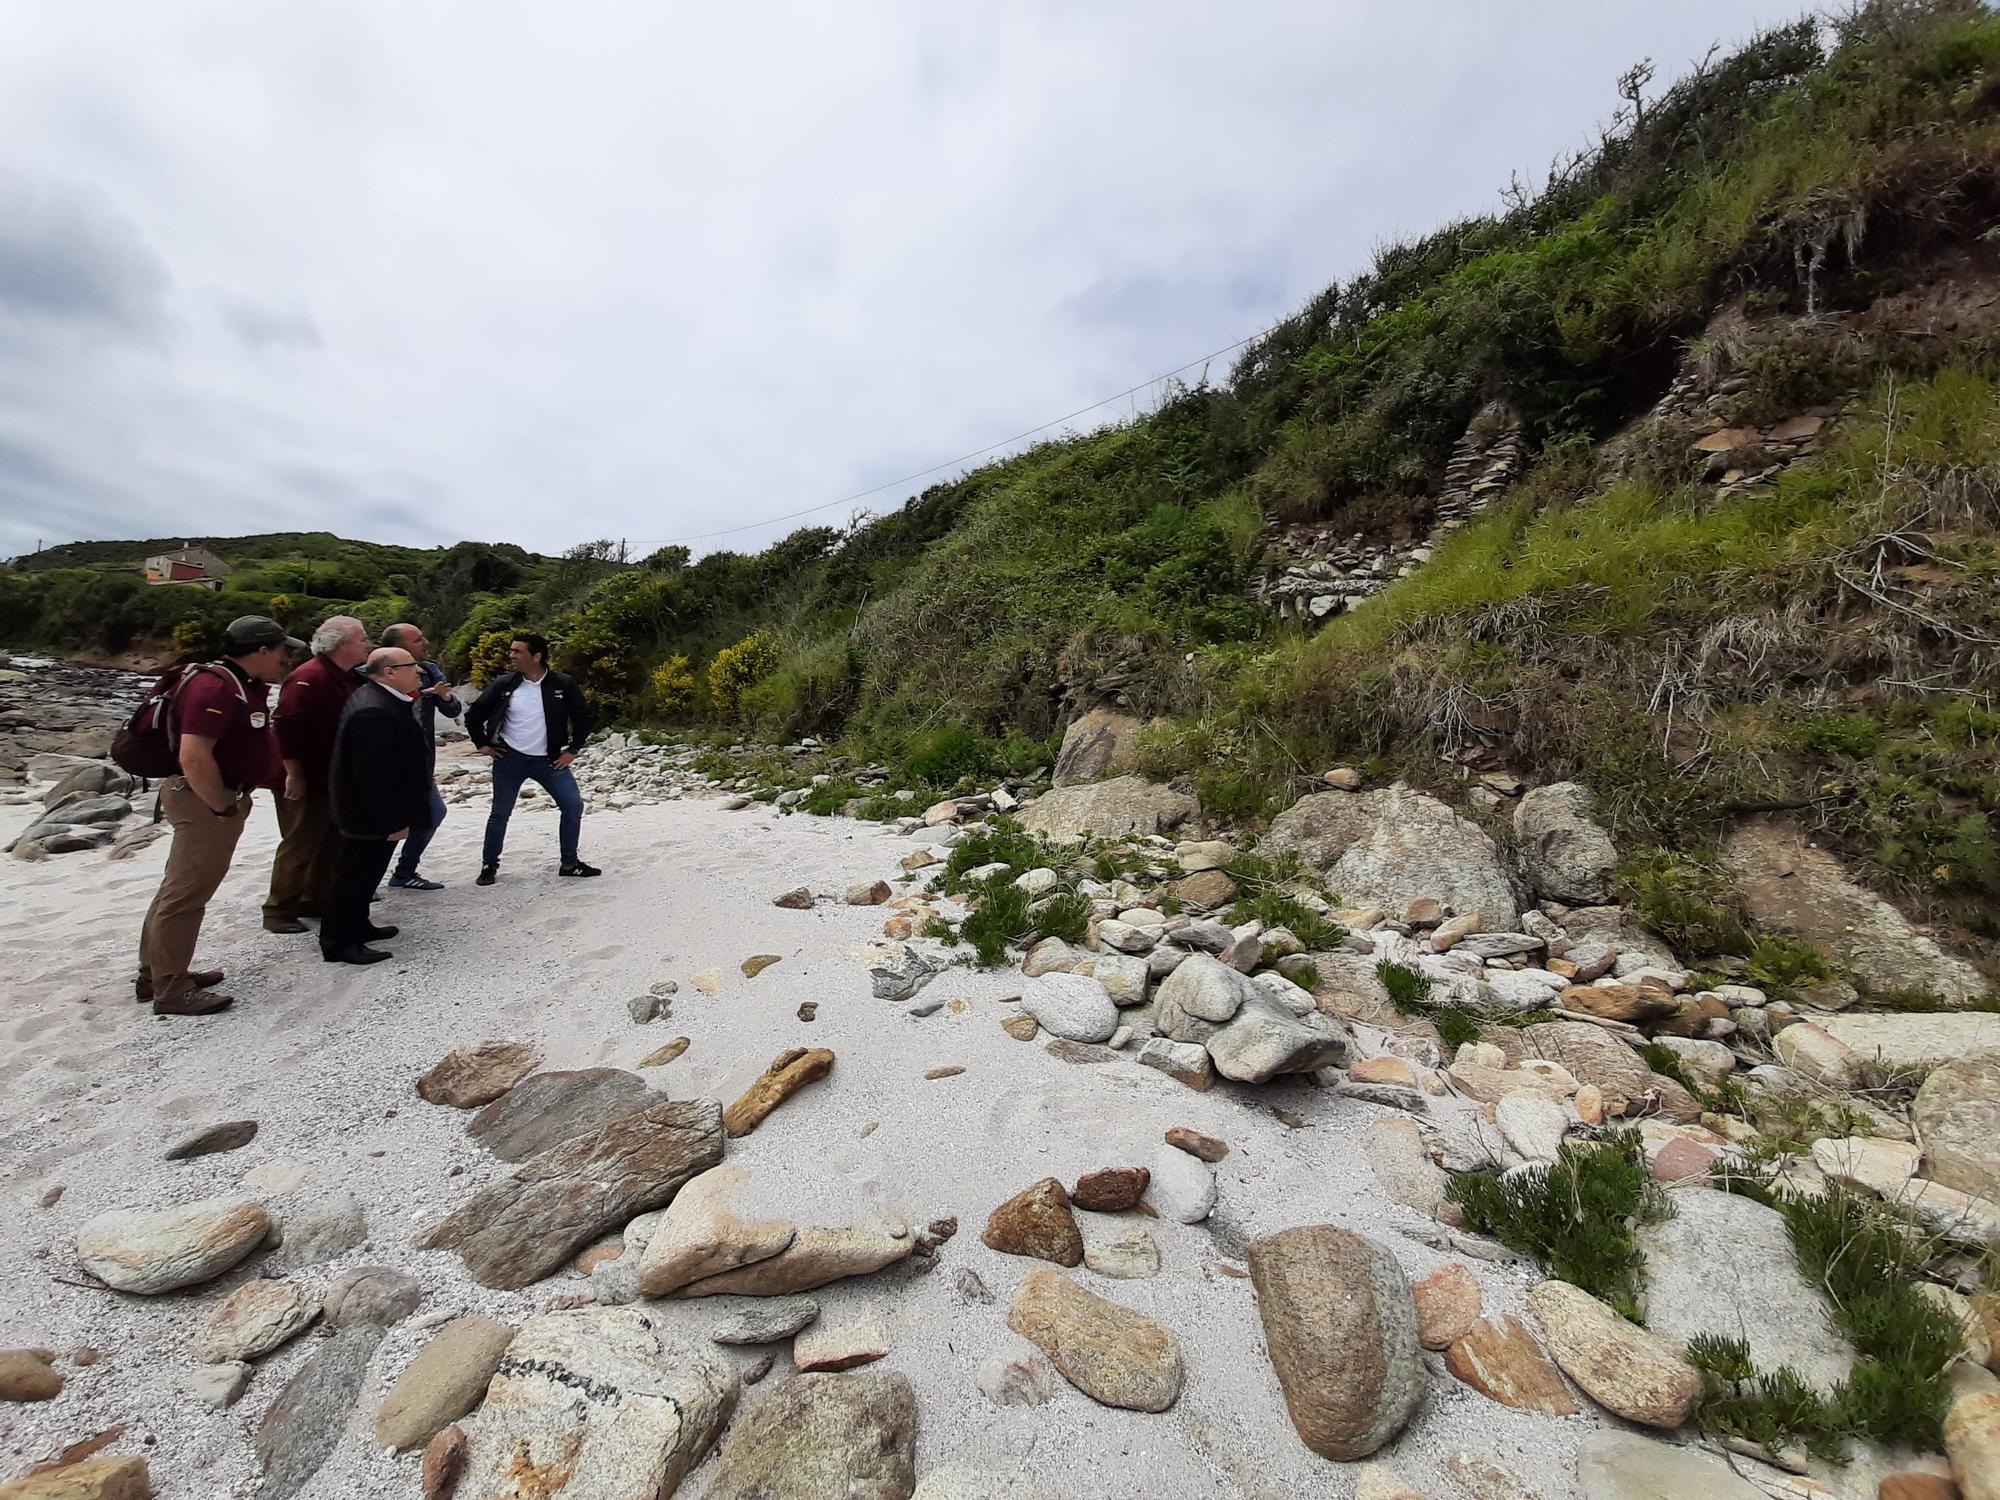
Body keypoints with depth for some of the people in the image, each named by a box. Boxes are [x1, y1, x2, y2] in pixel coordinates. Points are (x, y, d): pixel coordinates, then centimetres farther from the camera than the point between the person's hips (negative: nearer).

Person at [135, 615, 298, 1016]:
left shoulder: (243, 685, 10)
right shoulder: (215, 687, -22)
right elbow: (194, 757, -30)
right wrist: (224, 808, -21)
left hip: (209, 799, 11)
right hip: (204, 801, -11)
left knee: (178, 889, 19)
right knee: (185, 895, -2)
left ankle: (156, 973, 33)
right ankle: (171, 991, 8)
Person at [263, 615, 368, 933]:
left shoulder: (347, 678, 8)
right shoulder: (308, 677, -20)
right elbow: (285, 725, -25)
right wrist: (294, 775, -22)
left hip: (333, 779, 9)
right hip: (305, 781, -9)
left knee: (330, 843, 15)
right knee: (299, 846, 0)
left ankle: (315, 901, 28)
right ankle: (278, 911, 13)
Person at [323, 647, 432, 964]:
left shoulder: (378, 699, 6)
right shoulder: (374, 712, -28)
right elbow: (374, 777, -29)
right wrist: (393, 821, -23)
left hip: (373, 812, 10)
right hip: (372, 815, -10)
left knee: (363, 872, 21)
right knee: (355, 874, 3)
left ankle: (356, 926, 36)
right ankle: (338, 943, 16)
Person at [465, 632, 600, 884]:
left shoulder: (562, 684, -6)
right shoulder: (503, 685, -3)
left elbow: (583, 718, 3)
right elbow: (474, 716, 10)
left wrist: (572, 751, 0)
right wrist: (482, 745, 5)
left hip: (549, 760, 0)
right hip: (509, 759, 0)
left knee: (573, 805, -6)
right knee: (500, 812, 4)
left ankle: (569, 863, 7)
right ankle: (489, 865, 22)